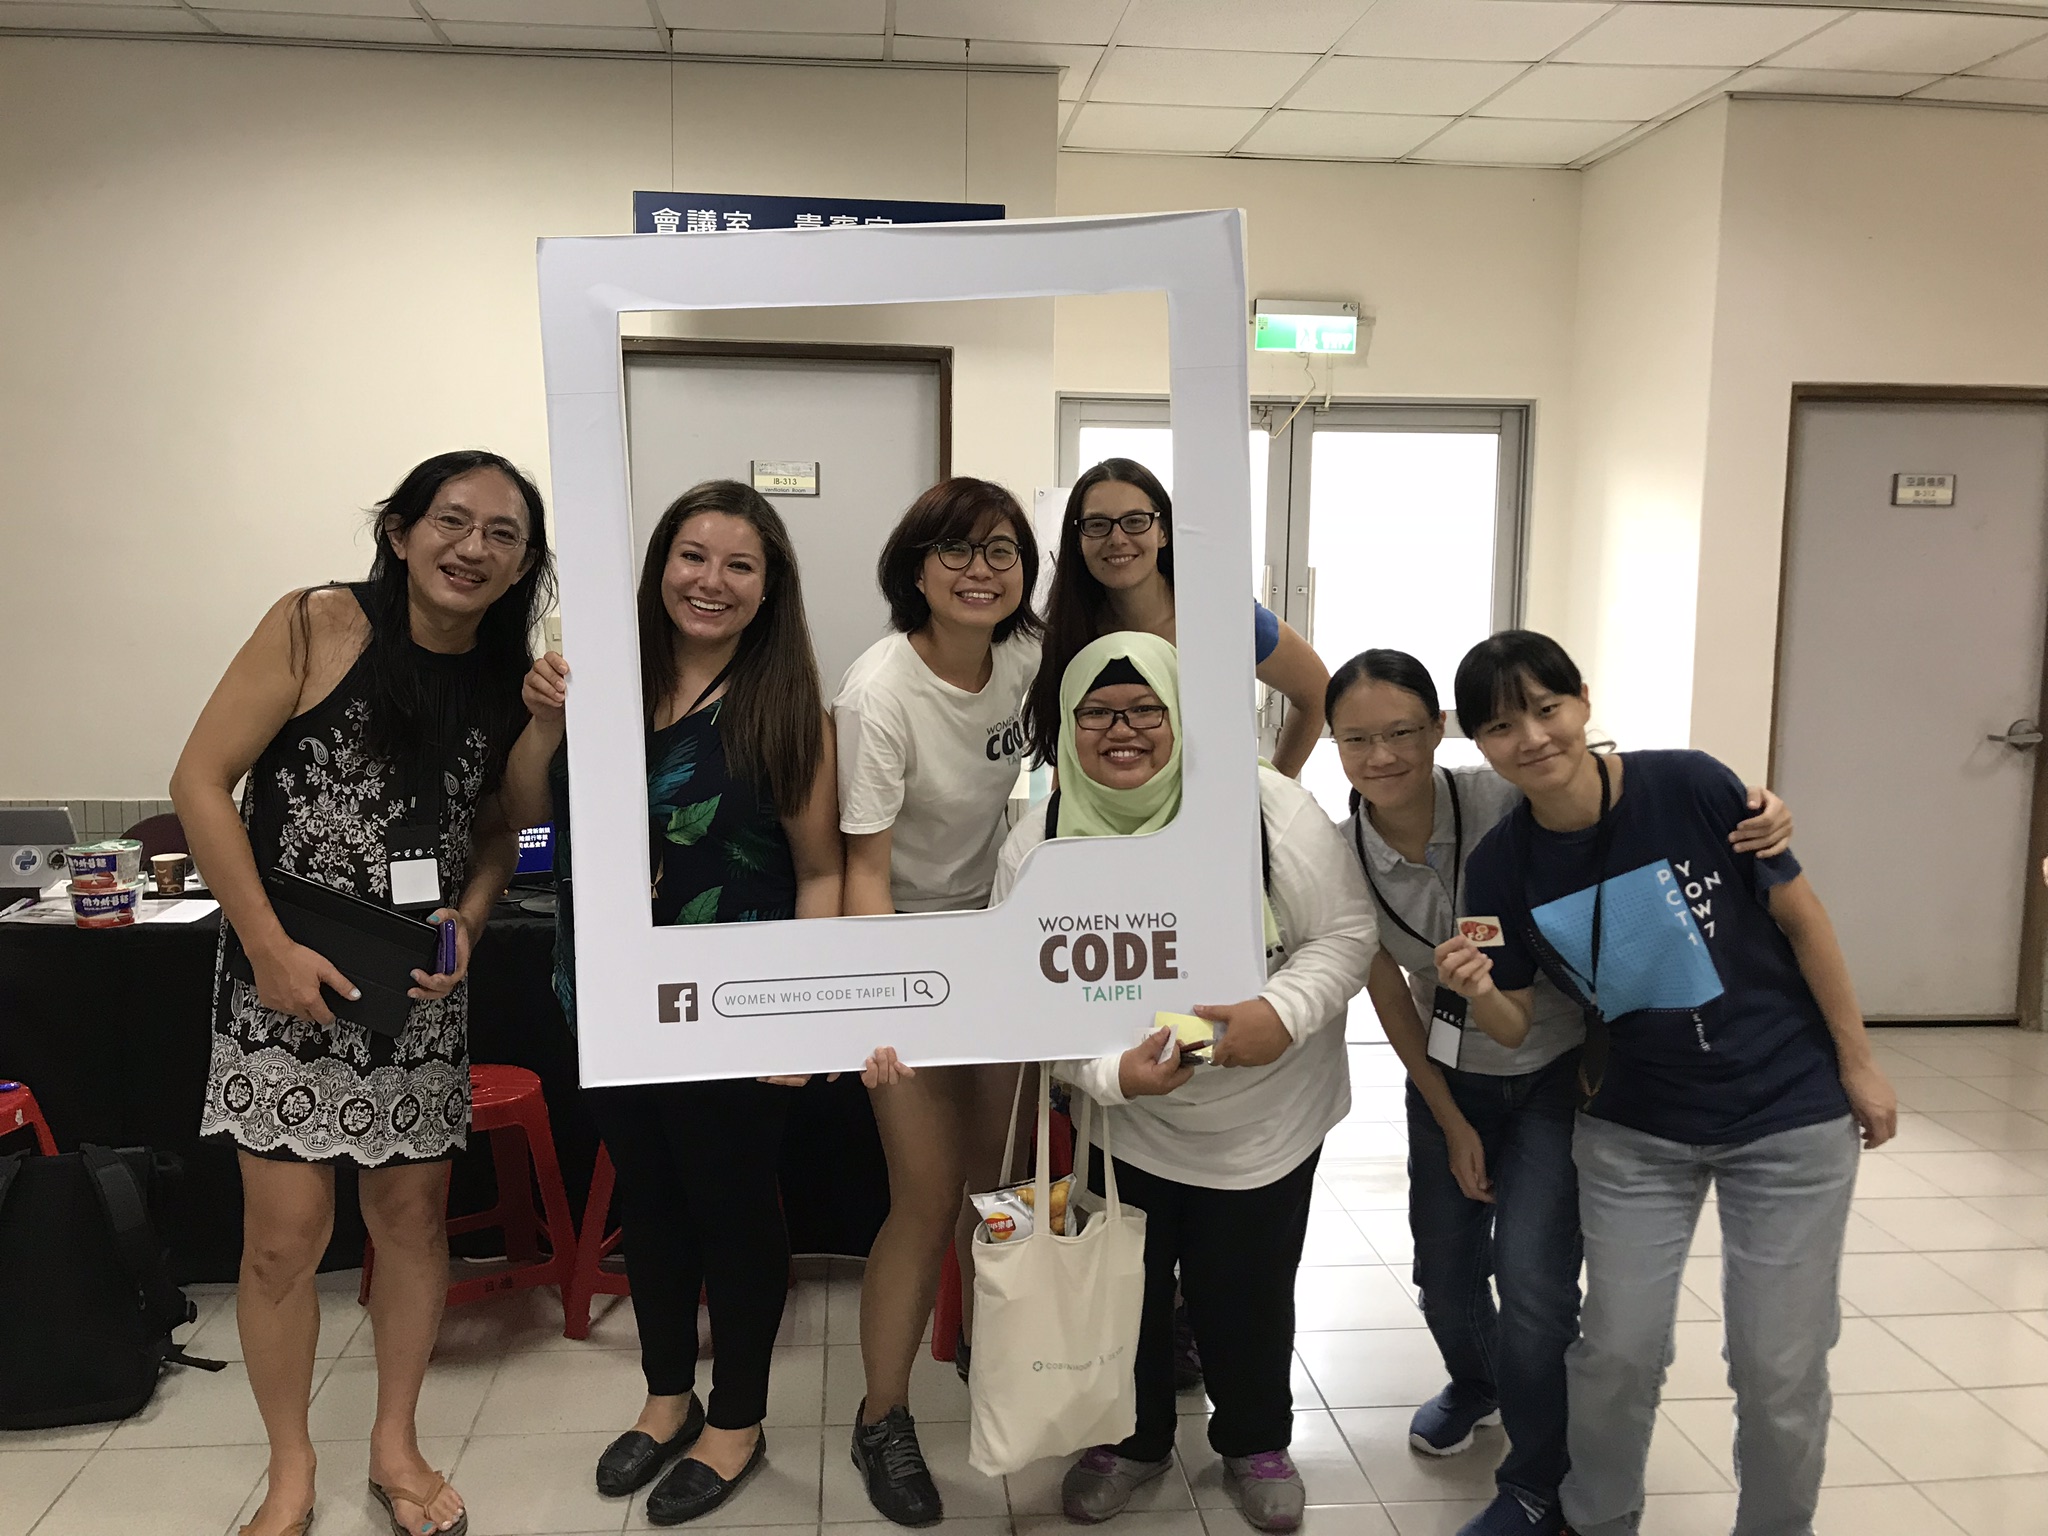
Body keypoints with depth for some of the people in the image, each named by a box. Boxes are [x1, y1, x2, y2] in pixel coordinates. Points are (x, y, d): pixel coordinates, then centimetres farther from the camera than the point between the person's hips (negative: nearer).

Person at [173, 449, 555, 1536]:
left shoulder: (508, 680, 2)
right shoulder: (319, 626, -12)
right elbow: (200, 781, -11)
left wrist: (466, 923, -6)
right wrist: (269, 945, -15)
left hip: (419, 991, 4)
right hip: (285, 975, -4)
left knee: (415, 1216, 11)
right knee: (285, 1231, -1)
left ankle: (395, 1446, 32)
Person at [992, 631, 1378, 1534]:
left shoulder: (1263, 807, -17)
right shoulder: (1038, 844, -11)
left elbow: (1344, 933, -10)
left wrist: (1285, 1012, -28)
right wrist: (1111, 1072, -25)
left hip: (1266, 1118, -1)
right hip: (1120, 1121, 1)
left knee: (1247, 1294, 13)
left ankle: (1256, 1443, 42)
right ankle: (1132, 1440, 43)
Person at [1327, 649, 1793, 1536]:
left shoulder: (1507, 802, -25)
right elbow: (1387, 995, -4)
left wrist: (1753, 819, -39)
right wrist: (1451, 1122, 1)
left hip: (1557, 1070, -3)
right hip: (1447, 1077, 4)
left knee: (1532, 1278, -10)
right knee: (1443, 1268, 13)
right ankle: (1475, 1384, 50)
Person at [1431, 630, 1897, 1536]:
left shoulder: (1690, 788, -18)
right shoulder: (1500, 866, -10)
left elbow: (1799, 916, -6)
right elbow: (1516, 1028, -3)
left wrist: (1857, 1062, -1)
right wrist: (1478, 993, -26)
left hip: (1787, 1117, -1)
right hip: (1634, 1131, 2)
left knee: (1779, 1369, 4)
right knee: (1617, 1352, 6)